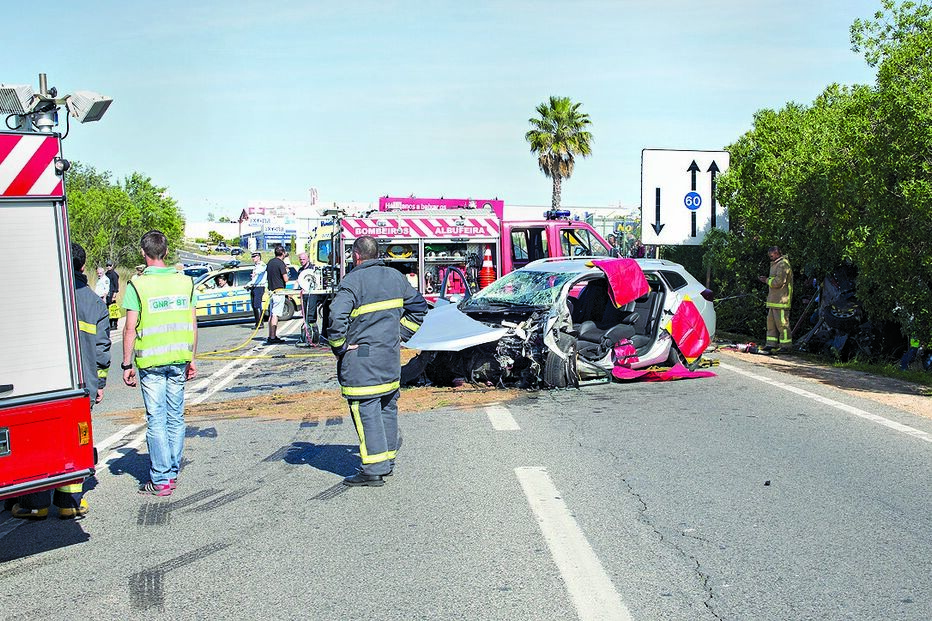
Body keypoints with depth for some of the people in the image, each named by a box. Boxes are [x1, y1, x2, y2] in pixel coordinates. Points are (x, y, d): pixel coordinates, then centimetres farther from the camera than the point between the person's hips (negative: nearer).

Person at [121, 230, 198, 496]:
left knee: (156, 420, 1)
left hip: (151, 362, -4)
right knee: (176, 417, 13)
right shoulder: (185, 282, 4)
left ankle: (160, 480, 5)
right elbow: (193, 325, 7)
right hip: (178, 359, 4)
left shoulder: (138, 285, -8)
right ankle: (173, 472, 22)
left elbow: (130, 329, -9)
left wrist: (126, 364, -1)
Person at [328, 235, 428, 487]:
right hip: (391, 353, 7)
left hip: (361, 357, -7)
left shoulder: (351, 282, -14)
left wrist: (339, 346, -13)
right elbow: (418, 306, 16)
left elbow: (337, 316, -26)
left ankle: (374, 469, -1)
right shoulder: (396, 277, 8)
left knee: (366, 410, -2)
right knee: (388, 406, 16)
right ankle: (388, 459, 27)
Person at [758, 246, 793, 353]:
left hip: (781, 300, -11)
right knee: (771, 322, 11)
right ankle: (772, 344, 16)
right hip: (773, 300, 11)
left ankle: (786, 347, -3)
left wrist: (767, 280, -6)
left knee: (782, 324, -7)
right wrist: (767, 279, 10)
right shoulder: (775, 264, 21)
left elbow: (779, 282, -19)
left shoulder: (783, 264, -12)